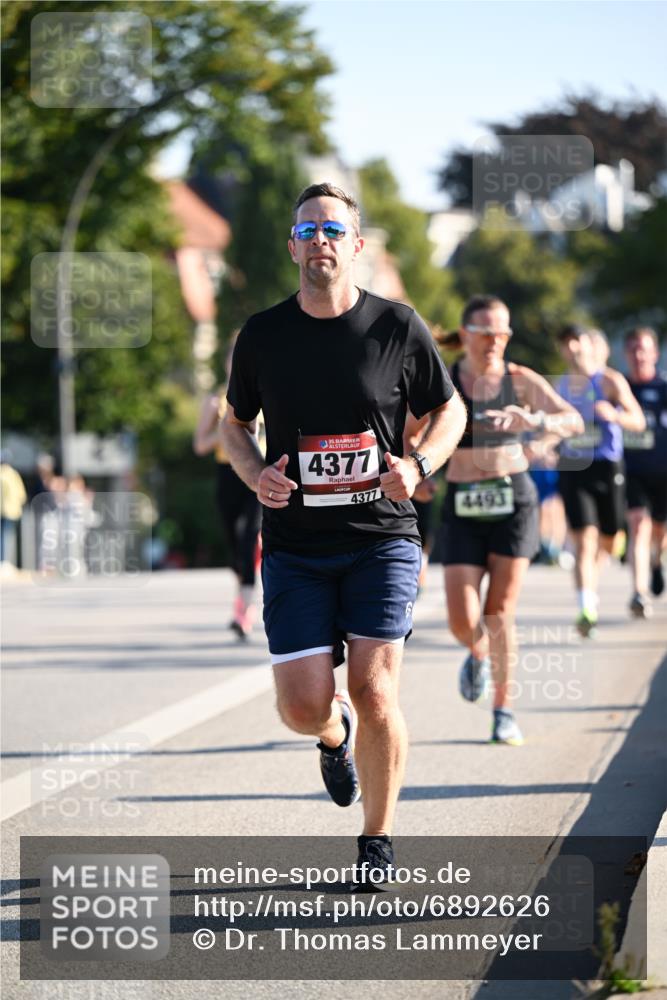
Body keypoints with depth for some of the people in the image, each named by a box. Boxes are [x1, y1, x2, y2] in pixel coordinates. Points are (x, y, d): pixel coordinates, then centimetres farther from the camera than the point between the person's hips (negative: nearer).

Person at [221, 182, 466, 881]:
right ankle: (336, 734, 33)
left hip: (381, 538, -1)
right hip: (295, 545, 1)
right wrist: (256, 474, -5)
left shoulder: (398, 327, -2)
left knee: (374, 691, -12)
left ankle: (377, 837, 10)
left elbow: (450, 410, 11)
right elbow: (235, 422, 16)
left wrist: (417, 465, -9)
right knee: (303, 708, -6)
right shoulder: (262, 336, 2)